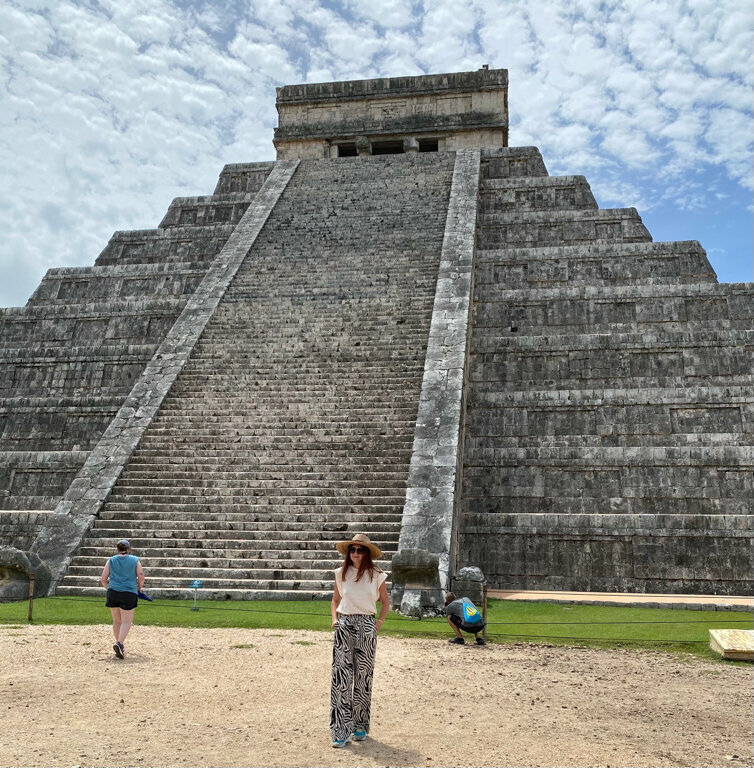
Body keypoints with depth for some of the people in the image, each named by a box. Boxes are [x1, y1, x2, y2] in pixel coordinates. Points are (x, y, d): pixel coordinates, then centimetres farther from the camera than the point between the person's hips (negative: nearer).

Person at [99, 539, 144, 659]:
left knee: (117, 621, 16)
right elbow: (141, 577, -5)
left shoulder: (111, 560, 8)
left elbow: (103, 579, 5)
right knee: (126, 622, -1)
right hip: (129, 594, -3)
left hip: (112, 592, 3)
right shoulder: (135, 560, 3)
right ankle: (119, 644, -21)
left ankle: (119, 645, 22)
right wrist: (139, 588, 12)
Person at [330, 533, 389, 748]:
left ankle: (360, 726, 20)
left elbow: (385, 603, 13)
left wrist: (379, 623, 3)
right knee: (341, 675, -5)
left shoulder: (376, 575, 1)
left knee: (363, 675, 5)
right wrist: (334, 619, 2)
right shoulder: (341, 573, 5)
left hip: (366, 626, 0)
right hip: (344, 626, 0)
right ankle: (341, 730, -1)